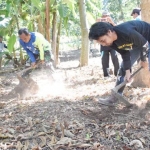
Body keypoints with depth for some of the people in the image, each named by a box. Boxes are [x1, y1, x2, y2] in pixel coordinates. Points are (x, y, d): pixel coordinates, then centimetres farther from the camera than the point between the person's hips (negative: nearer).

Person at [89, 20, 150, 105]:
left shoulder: (127, 33, -42)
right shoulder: (112, 42, -18)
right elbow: (125, 54, -7)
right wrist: (128, 71, -13)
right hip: (135, 43, 7)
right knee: (124, 67, 3)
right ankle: (114, 98, 9)